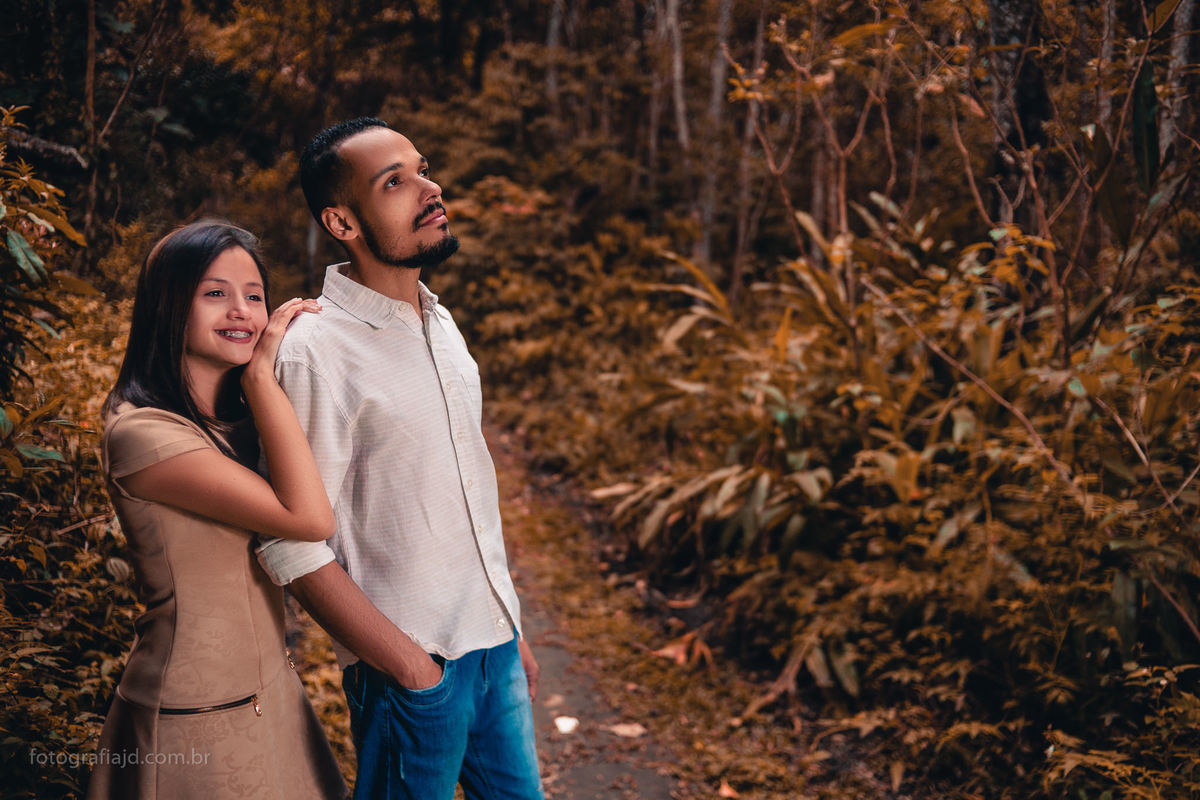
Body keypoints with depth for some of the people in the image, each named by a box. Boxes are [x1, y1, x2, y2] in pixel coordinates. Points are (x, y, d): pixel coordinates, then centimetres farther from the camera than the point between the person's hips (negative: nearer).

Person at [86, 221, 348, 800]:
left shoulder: (238, 418, 6)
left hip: (272, 693, 8)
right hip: (197, 723, -8)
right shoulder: (141, 433, -22)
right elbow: (309, 517, -27)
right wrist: (262, 374, -22)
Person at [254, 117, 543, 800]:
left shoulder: (440, 322, 8)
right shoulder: (317, 351, -17)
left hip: (495, 645, 7)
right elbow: (294, 548, -19)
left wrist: (512, 632, 15)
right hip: (410, 668, -7)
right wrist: (412, 667, -16)